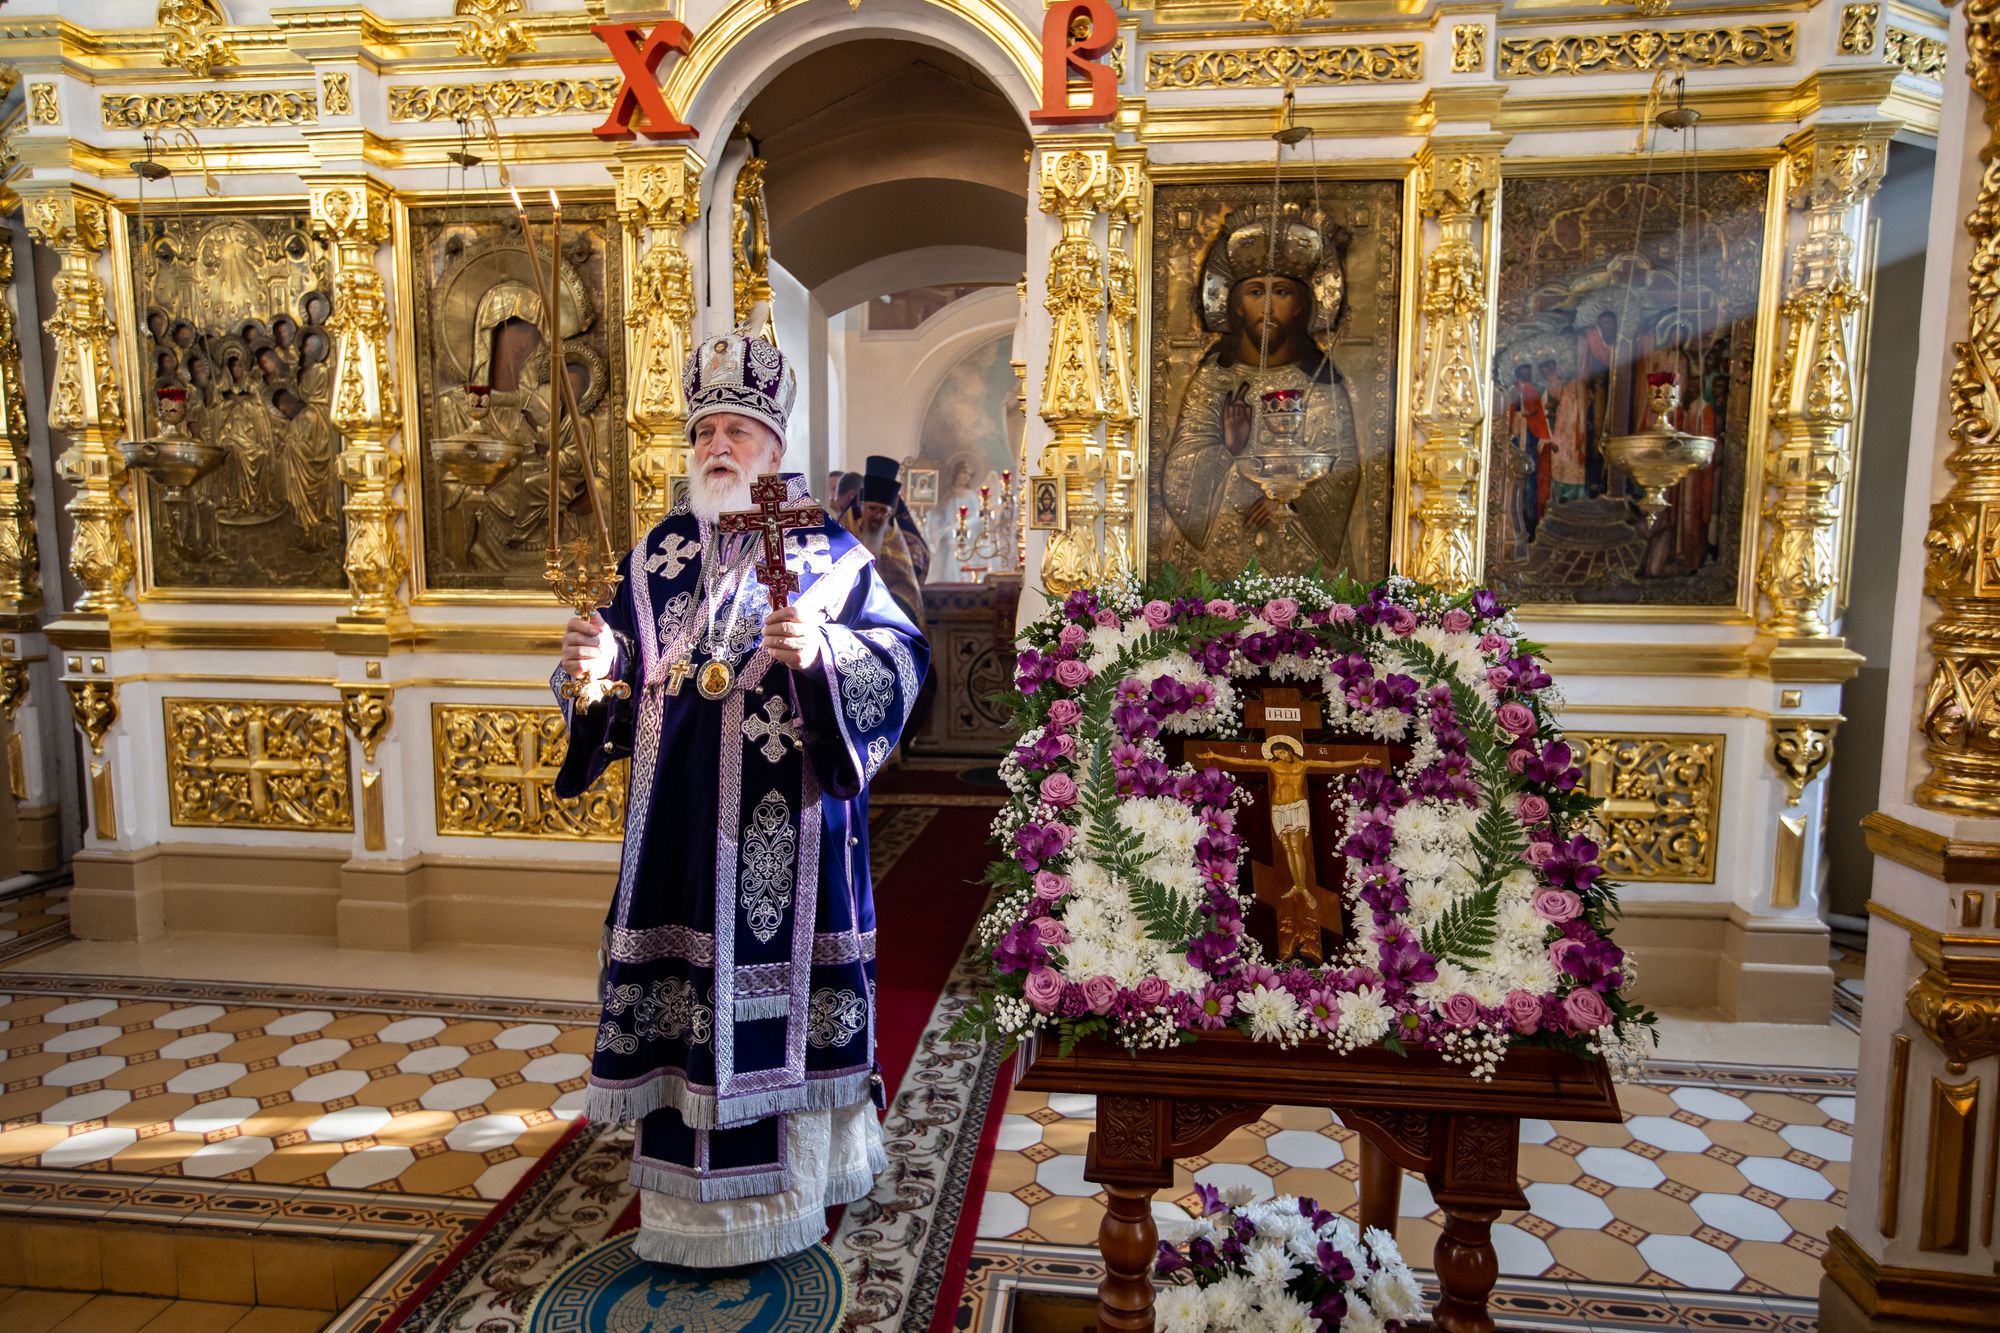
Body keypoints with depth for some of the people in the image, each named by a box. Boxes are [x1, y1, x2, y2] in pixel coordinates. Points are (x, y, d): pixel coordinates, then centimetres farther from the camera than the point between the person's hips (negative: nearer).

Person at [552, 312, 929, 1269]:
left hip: (783, 819, -4)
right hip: (680, 815, 5)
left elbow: (899, 653, -10)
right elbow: (625, 670, 14)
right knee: (687, 975, 10)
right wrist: (594, 668, -8)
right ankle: (693, 1179, 29)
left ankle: (778, 1174, 22)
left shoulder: (826, 551, -2)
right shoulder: (661, 550, 12)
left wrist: (822, 653, -27)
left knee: (773, 969, 3)